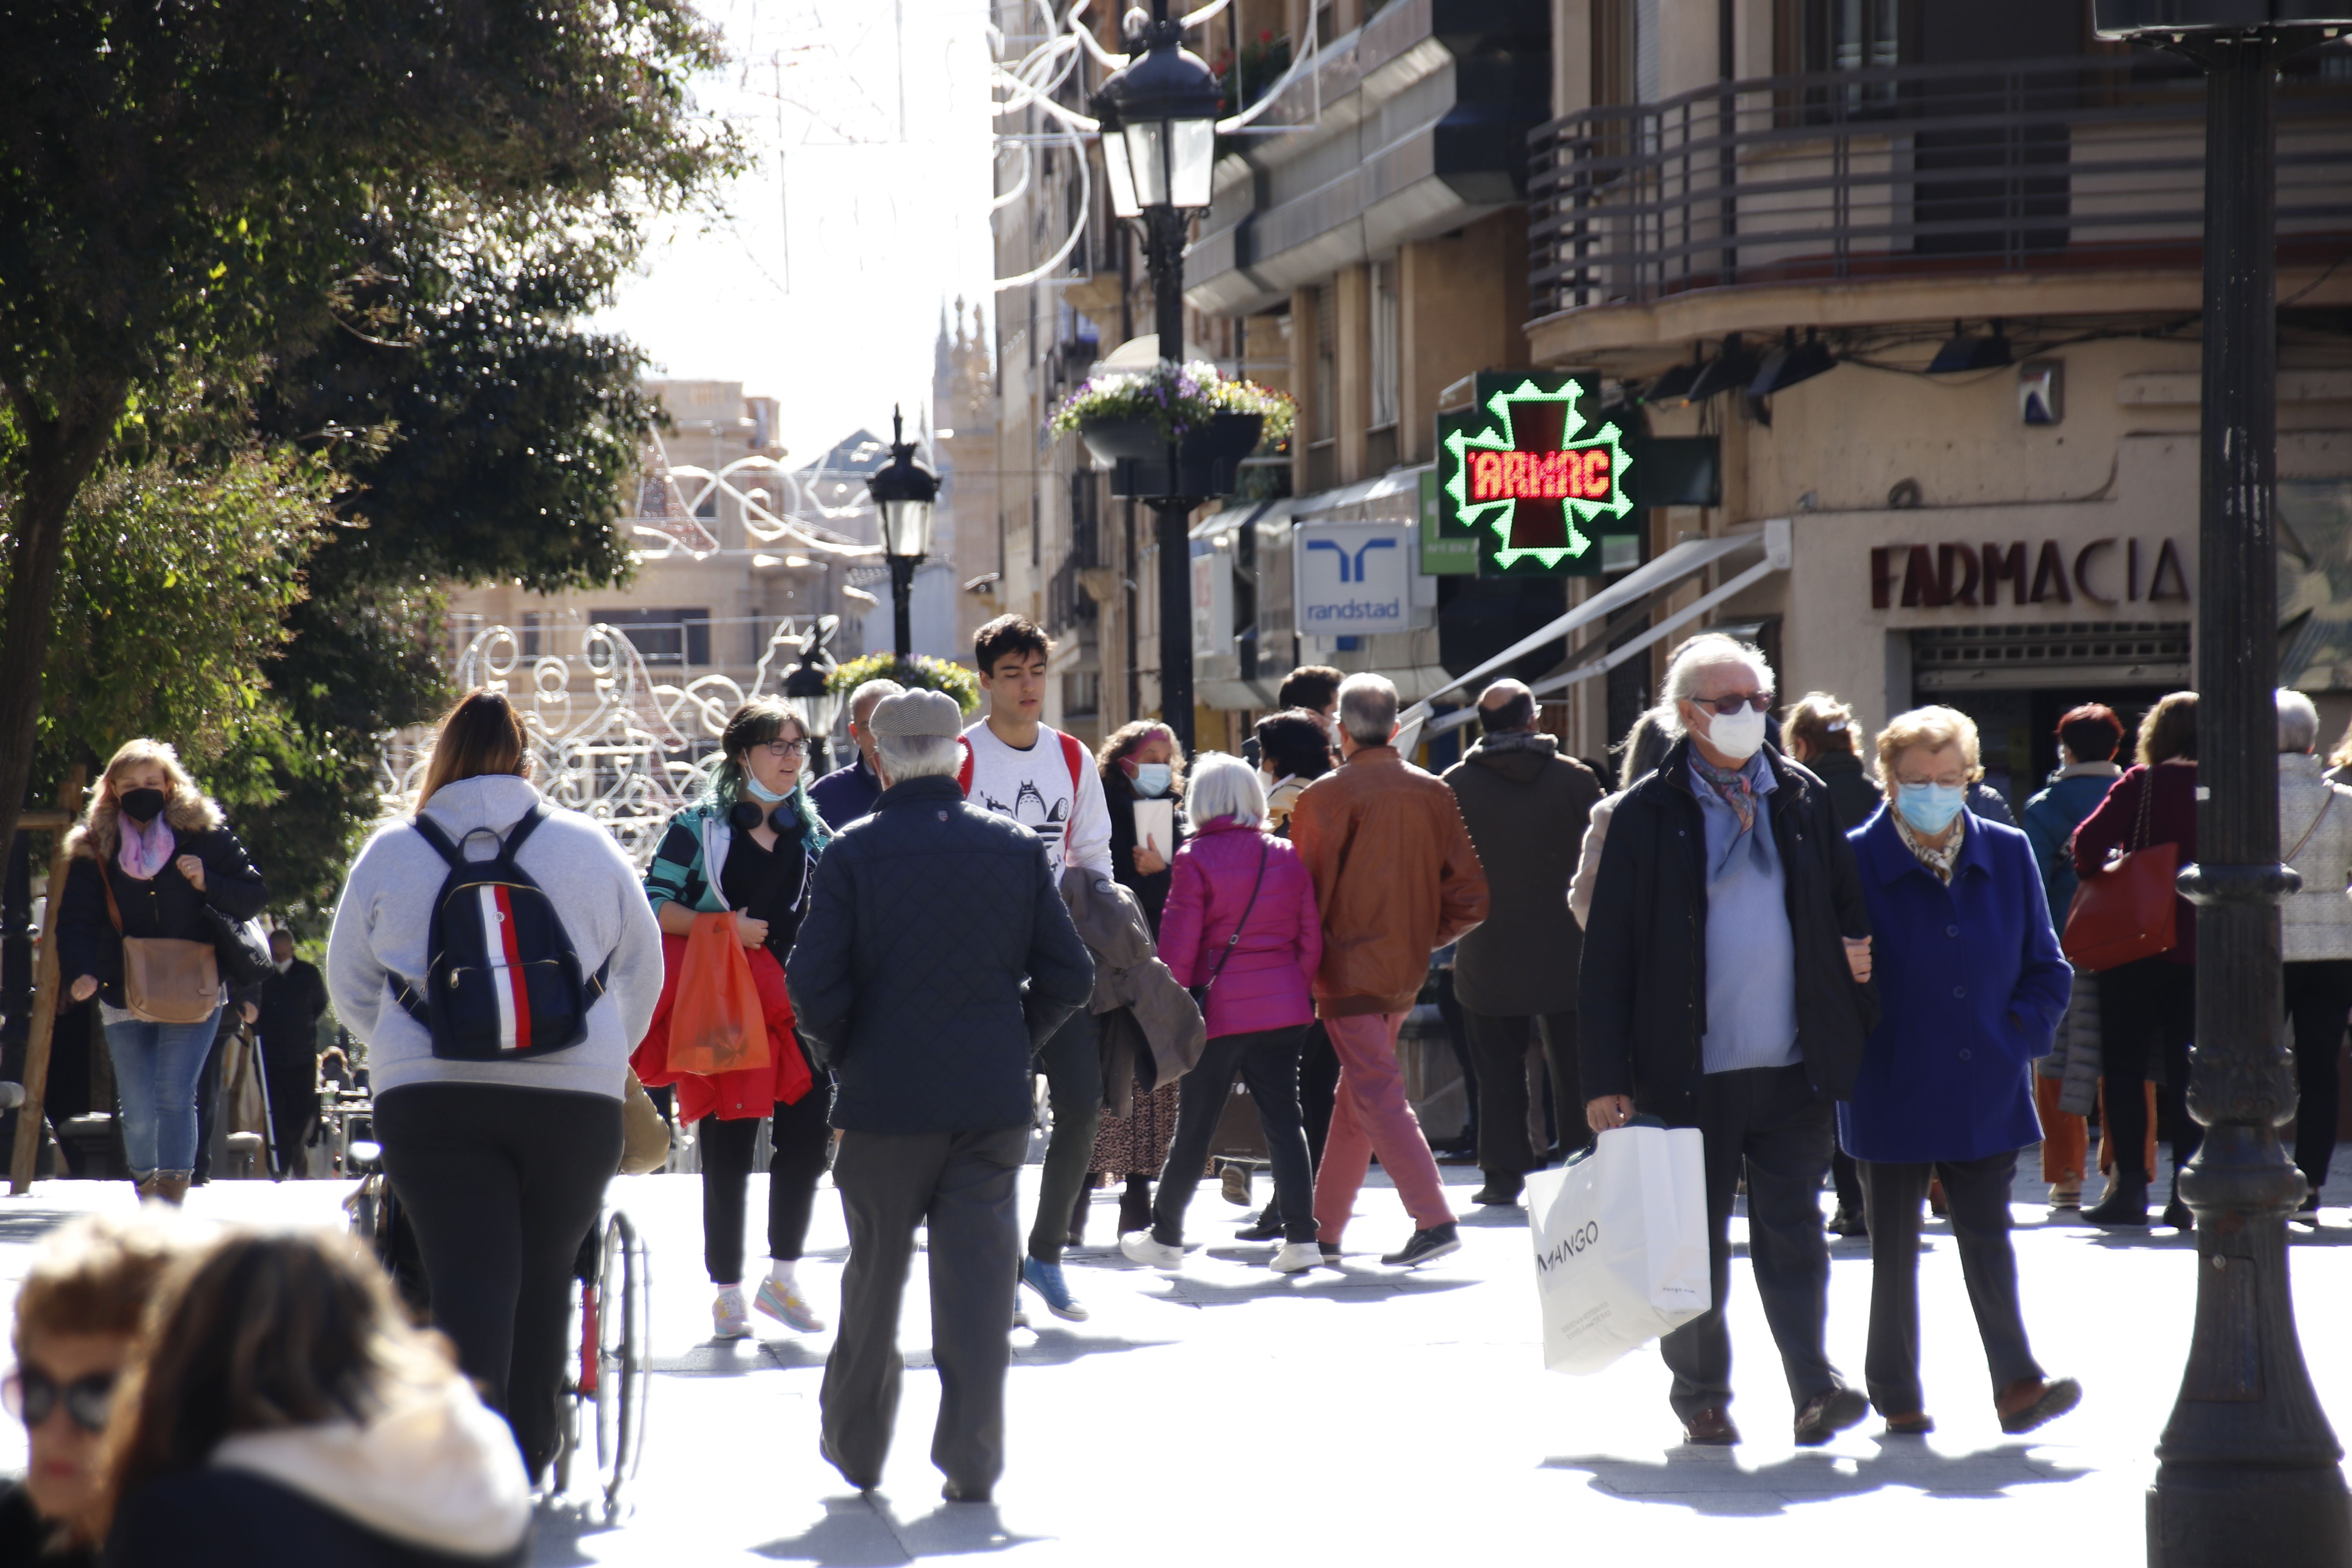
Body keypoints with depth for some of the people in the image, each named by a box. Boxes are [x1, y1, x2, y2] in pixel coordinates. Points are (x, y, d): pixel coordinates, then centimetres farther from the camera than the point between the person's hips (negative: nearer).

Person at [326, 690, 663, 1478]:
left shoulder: (390, 853, 7)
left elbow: (349, 991, 17)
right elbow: (643, 976, 19)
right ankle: (528, 1453, 20)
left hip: (429, 1094, -1)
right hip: (575, 1096, 1)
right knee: (543, 1272, 12)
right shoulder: (589, 847, 8)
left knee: (469, 1276, -5)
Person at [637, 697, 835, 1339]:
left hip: (799, 1005, 3)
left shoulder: (813, 831, 14)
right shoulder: (699, 826, 2)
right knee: (727, 1151, 0)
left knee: (808, 1136, -7)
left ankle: (782, 1280, 8)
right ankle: (727, 1291, 10)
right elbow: (655, 904, -3)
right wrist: (723, 927, -16)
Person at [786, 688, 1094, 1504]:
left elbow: (813, 983, -11)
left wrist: (844, 1057, 6)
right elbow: (1069, 976, 1)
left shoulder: (853, 853, -6)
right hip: (995, 1099, 1)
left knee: (875, 1271, 13)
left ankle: (856, 1444, 25)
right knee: (980, 1271, 2)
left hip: (885, 1099, -1)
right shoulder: (1016, 848, 2)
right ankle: (972, 1458, -3)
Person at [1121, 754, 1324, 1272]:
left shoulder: (1195, 860, -8)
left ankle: (1166, 1236, 17)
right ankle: (1301, 1236, -3)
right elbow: (1311, 941, 7)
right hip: (1283, 1008, 4)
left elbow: (1177, 947, -9)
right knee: (1283, 1120, 4)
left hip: (1218, 1009, -4)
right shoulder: (1288, 858, 5)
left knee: (1194, 1127, 6)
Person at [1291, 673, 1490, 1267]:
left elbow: (1308, 889, -10)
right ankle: (1325, 1226, 23)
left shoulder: (1328, 795, -10)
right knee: (1355, 1096, 16)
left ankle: (1434, 1219, -21)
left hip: (1349, 967, -6)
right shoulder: (1433, 794, 6)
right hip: (1406, 972, 6)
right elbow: (1470, 895, 4)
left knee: (1378, 1096, -9)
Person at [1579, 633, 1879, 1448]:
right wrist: (1606, 1077, -7)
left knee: (1793, 1230, -1)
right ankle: (1702, 1395, 18)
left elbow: (1849, 913, 17)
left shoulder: (1805, 801, 9)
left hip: (1793, 1072, 2)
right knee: (1694, 1241, 7)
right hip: (1690, 1072, -2)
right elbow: (1609, 953, -2)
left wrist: (1855, 1024, 2)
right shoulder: (1646, 816, -1)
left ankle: (1815, 1387, -1)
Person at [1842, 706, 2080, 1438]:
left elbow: (2047, 967, 12)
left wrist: (2020, 1034, 0)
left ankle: (2018, 1384, -2)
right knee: (1894, 1249, 6)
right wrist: (1856, 1043, -8)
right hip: (1893, 1097, -2)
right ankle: (1897, 1396, 15)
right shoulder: (1853, 862, -5)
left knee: (1988, 1240, 1)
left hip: (1986, 1095, 2)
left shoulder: (2008, 856, 6)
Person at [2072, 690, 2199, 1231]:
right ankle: (2185, 1194, -1)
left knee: (2124, 1066, 5)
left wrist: (2097, 879, 3)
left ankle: (2131, 1187, -1)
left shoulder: (2142, 785, -6)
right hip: (2202, 947, 3)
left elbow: (2090, 840, -15)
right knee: (2187, 1070, 6)